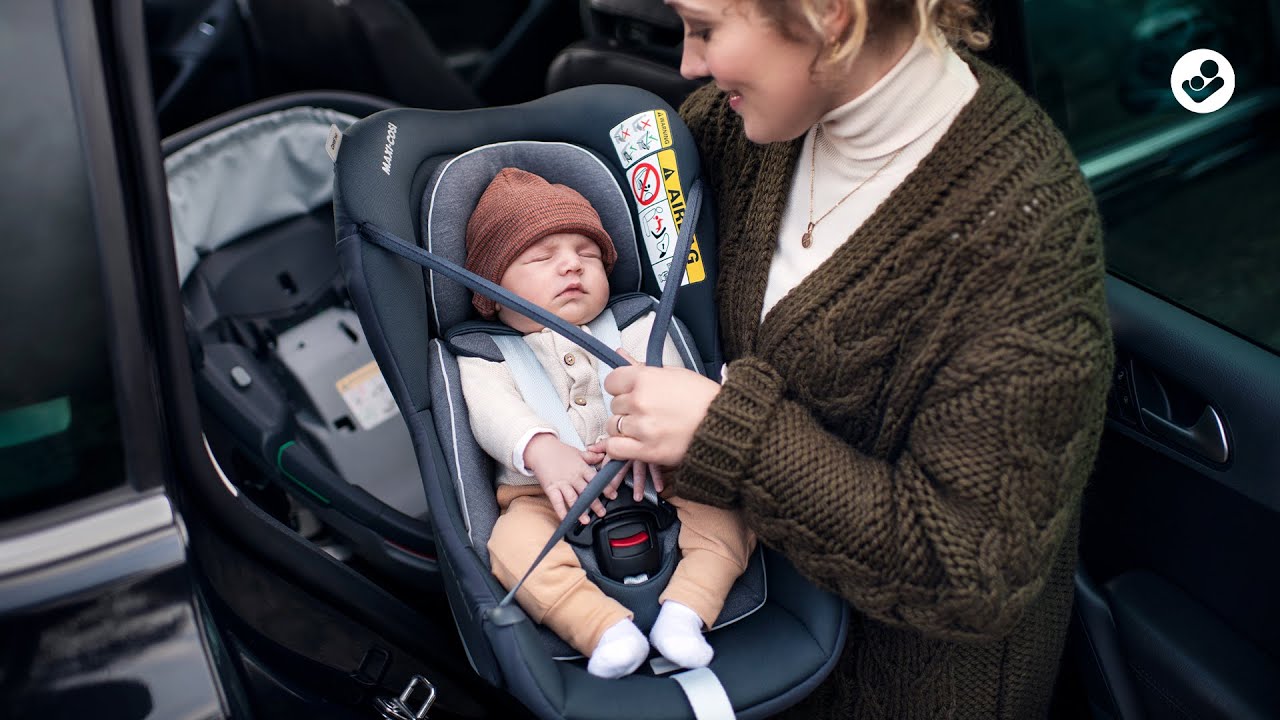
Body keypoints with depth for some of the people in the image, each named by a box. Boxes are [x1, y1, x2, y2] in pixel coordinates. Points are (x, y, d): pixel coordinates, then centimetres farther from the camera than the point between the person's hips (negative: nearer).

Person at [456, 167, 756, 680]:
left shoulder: (635, 332, 14)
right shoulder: (485, 359, 10)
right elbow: (493, 410, -10)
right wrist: (541, 450, -32)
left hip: (652, 483, 2)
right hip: (547, 495, -2)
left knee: (725, 511, -19)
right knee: (515, 542, -31)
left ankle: (686, 608, -27)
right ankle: (604, 626, -37)